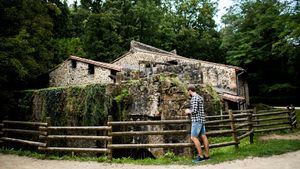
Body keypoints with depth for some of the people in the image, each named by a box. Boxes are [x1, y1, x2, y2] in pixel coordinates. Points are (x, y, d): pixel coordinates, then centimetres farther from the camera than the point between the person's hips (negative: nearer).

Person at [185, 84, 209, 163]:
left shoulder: (194, 98, -15)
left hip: (197, 120, -10)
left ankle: (201, 156, -5)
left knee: (193, 137, -7)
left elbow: (194, 111, -21)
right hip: (201, 119, 10)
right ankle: (207, 155, 14)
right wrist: (189, 110, 21)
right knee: (203, 136, 10)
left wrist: (188, 111, -2)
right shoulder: (200, 97, 15)